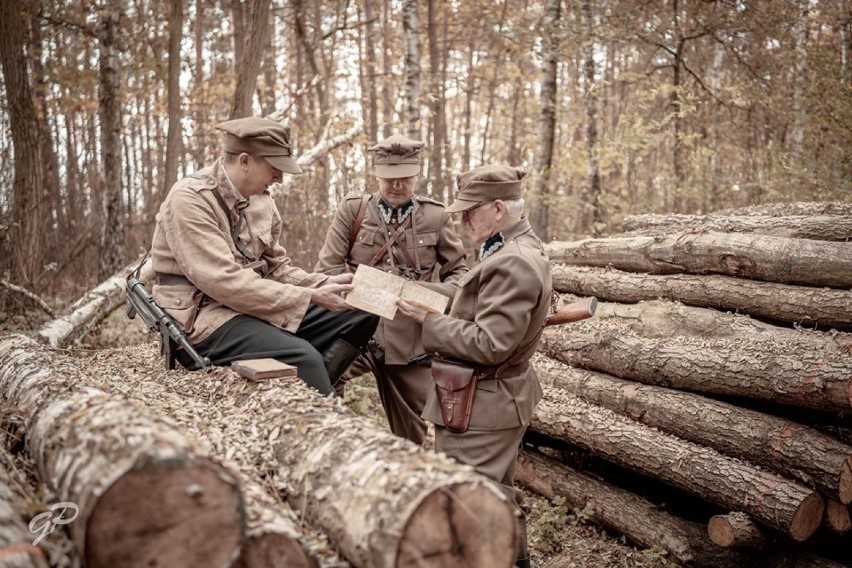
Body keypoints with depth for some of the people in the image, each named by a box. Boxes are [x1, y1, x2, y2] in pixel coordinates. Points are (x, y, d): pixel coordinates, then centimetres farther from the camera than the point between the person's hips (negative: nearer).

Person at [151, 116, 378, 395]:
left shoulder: (261, 199, 8)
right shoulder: (189, 199, -16)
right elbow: (224, 282, -24)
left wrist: (324, 285, -4)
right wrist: (311, 297, -23)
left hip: (255, 305, 8)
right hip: (204, 315, -8)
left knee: (361, 314, -3)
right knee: (303, 357, -32)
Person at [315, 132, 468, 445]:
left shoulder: (435, 217, 6)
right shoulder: (353, 209, 5)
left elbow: (459, 270, 14)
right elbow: (328, 268, 3)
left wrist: (439, 296, -7)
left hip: (411, 340, 2)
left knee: (410, 434, 11)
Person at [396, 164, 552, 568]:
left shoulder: (512, 264, -25)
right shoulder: (521, 248, 9)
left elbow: (487, 345, -26)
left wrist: (429, 321, -18)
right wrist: (440, 312, 4)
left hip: (480, 408, -11)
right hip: (500, 396, 11)